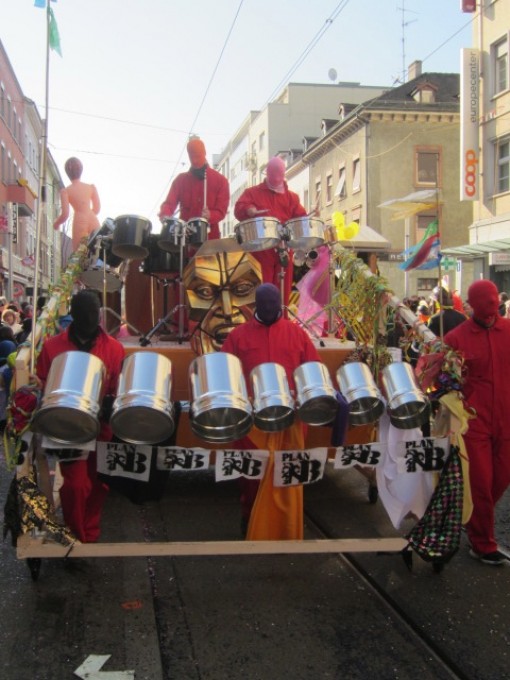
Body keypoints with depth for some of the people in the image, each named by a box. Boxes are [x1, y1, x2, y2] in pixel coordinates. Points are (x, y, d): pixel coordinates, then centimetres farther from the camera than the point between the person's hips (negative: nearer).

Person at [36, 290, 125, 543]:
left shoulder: (114, 348, -1)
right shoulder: (52, 346, -3)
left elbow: (118, 389, 3)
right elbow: (42, 387, 2)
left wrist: (111, 402, -17)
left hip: (101, 425, 2)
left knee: (97, 482, 11)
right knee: (75, 485, -6)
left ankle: (90, 535, 31)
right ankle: (76, 537, 16)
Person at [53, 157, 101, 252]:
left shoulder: (65, 191, 1)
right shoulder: (91, 187, 10)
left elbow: (65, 214, -3)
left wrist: (56, 223, 16)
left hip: (79, 223, -3)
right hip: (93, 222, 3)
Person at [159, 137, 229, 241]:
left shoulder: (220, 180, 5)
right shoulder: (181, 179, 11)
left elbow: (221, 211, -1)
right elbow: (169, 202, 1)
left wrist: (210, 216, -23)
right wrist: (165, 216, -23)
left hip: (210, 237, -1)